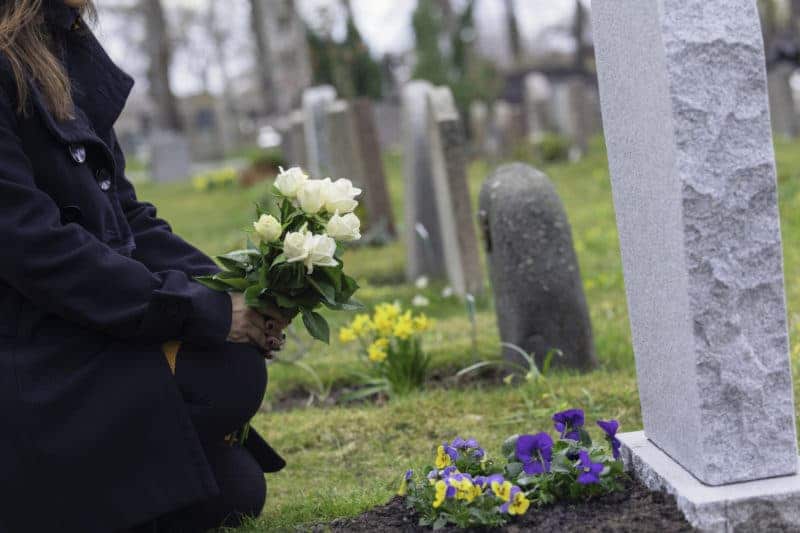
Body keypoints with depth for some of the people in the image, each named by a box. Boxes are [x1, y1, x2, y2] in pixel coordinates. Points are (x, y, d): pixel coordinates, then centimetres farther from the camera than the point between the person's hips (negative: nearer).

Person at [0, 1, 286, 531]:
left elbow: (122, 213, 11)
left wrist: (233, 295, -4)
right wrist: (205, 312, -22)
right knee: (231, 370, -22)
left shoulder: (66, 51, 10)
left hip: (84, 334, 9)